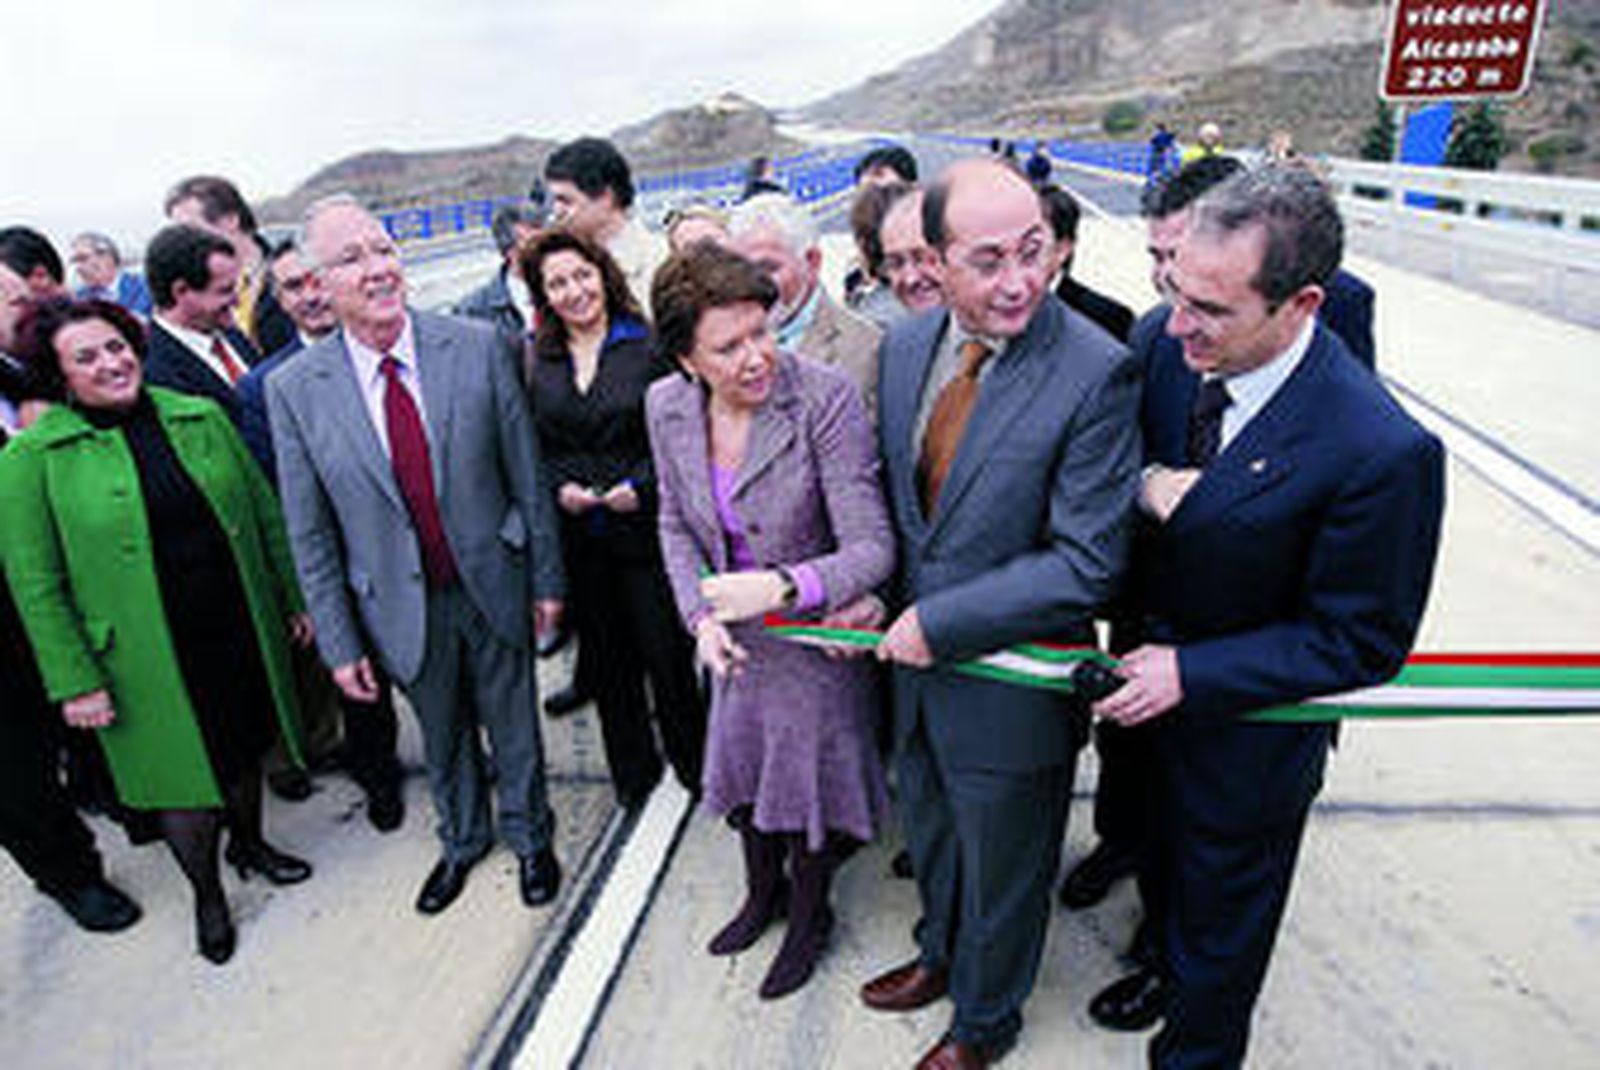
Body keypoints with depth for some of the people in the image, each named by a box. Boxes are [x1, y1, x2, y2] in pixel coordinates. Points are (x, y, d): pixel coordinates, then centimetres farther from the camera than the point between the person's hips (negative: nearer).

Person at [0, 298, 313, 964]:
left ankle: (249, 843, 49)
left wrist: (294, 599, 8)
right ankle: (206, 893, 36)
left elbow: (265, 514, 7)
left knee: (246, 751, 21)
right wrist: (75, 682, -9)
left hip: (240, 633, 3)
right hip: (150, 664, -3)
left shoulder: (200, 417, 1)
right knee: (186, 786, 11)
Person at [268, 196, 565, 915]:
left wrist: (547, 578, -2)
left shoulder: (479, 347, -12)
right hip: (401, 606, 1)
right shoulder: (294, 389, -10)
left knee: (513, 723, 17)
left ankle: (529, 835, 45)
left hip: (493, 584, 0)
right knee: (441, 735, 22)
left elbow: (526, 473, -5)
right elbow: (309, 533, -4)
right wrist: (339, 644, -3)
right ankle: (462, 840, 49)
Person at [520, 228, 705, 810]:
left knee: (667, 653, 2)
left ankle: (694, 762, 26)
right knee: (607, 658, 16)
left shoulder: (648, 344, -4)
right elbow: (529, 446, 9)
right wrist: (559, 487, -8)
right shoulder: (535, 360, 6)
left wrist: (642, 484, -16)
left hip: (643, 527, -3)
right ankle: (633, 768, 35)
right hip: (576, 537, 4)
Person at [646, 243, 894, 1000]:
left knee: (810, 774, 16)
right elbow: (675, 523, 2)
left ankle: (810, 916, 48)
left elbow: (872, 547, -27)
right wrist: (701, 614, -12)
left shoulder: (825, 398, -28)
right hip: (737, 633, 5)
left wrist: (781, 586, -40)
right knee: (740, 762, 24)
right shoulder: (666, 406, -11)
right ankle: (763, 891, 56)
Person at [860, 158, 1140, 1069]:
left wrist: (938, 624, -22)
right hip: (916, 657, 6)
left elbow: (1087, 565, -24)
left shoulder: (1097, 372, -23)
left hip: (1012, 679, -5)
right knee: (931, 834, 30)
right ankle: (940, 955, 60)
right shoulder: (906, 346, -3)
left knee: (1001, 872, 19)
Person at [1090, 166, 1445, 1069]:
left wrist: (1189, 673, -23)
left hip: (1247, 731, -5)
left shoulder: (1383, 452, -31)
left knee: (1218, 926, 20)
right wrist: (1144, 480, -15)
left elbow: (1362, 643, -21)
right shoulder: (1168, 349, -15)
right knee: (1161, 860, 32)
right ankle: (1160, 963, 63)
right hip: (1149, 678, 6)